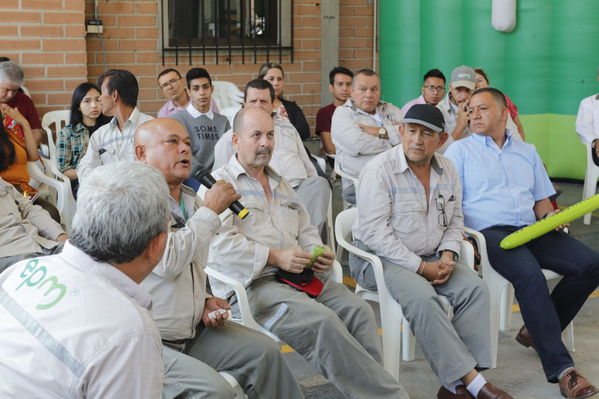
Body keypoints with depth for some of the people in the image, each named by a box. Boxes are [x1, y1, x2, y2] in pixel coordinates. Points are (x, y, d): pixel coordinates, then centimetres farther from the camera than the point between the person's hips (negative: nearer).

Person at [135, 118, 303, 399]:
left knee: (264, 352, -1)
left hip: (192, 331, 9)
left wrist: (204, 301, 6)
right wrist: (211, 210, -17)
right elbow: (168, 262, -28)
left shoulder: (191, 201, 12)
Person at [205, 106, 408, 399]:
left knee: (359, 311, -18)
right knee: (322, 322, -28)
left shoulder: (280, 183, 27)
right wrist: (275, 257, -17)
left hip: (299, 276, 7)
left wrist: (318, 254, 6)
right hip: (251, 285, -7)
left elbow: (305, 229, 29)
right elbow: (220, 243, -12)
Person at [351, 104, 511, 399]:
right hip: (379, 258, -6)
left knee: (474, 287, -19)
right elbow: (377, 233, -18)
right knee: (421, 296, -33)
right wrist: (421, 268, -19)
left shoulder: (447, 170, 7)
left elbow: (455, 220, 16)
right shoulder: (379, 169, -13)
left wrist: (447, 256, -4)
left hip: (430, 258, 6)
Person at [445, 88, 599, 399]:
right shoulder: (460, 150, 10)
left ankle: (537, 331, -1)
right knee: (530, 274, -35)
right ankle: (561, 369, -35)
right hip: (489, 231, -5)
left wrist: (549, 216, 1)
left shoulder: (526, 152, 24)